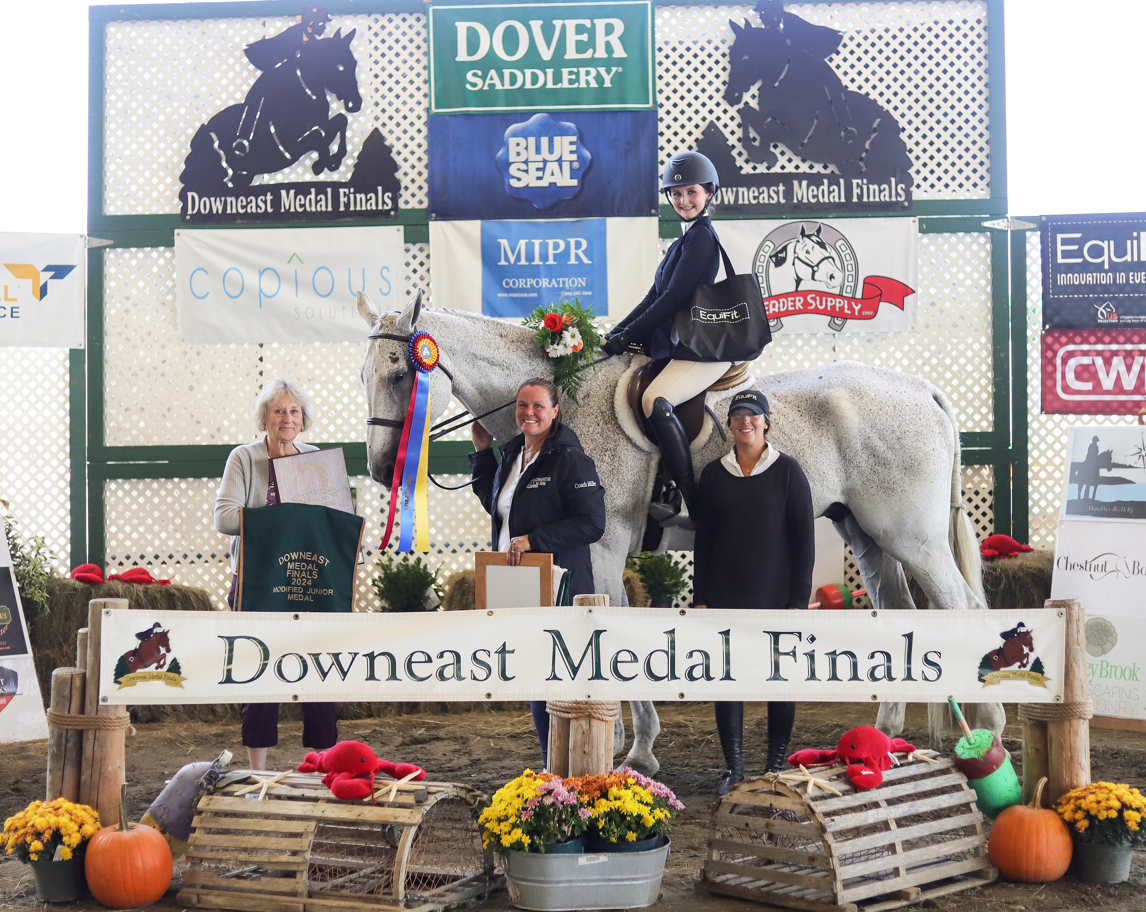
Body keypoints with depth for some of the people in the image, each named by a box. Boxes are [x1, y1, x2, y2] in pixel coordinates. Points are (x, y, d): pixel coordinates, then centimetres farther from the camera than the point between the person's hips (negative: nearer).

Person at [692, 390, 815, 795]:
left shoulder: (787, 471, -1)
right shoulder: (714, 474, 7)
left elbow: (804, 538, -2)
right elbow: (703, 539, 10)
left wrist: (799, 599, -8)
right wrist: (700, 599, 5)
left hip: (776, 598, -2)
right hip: (726, 599, 2)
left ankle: (776, 765, 15)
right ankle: (733, 767, 8)